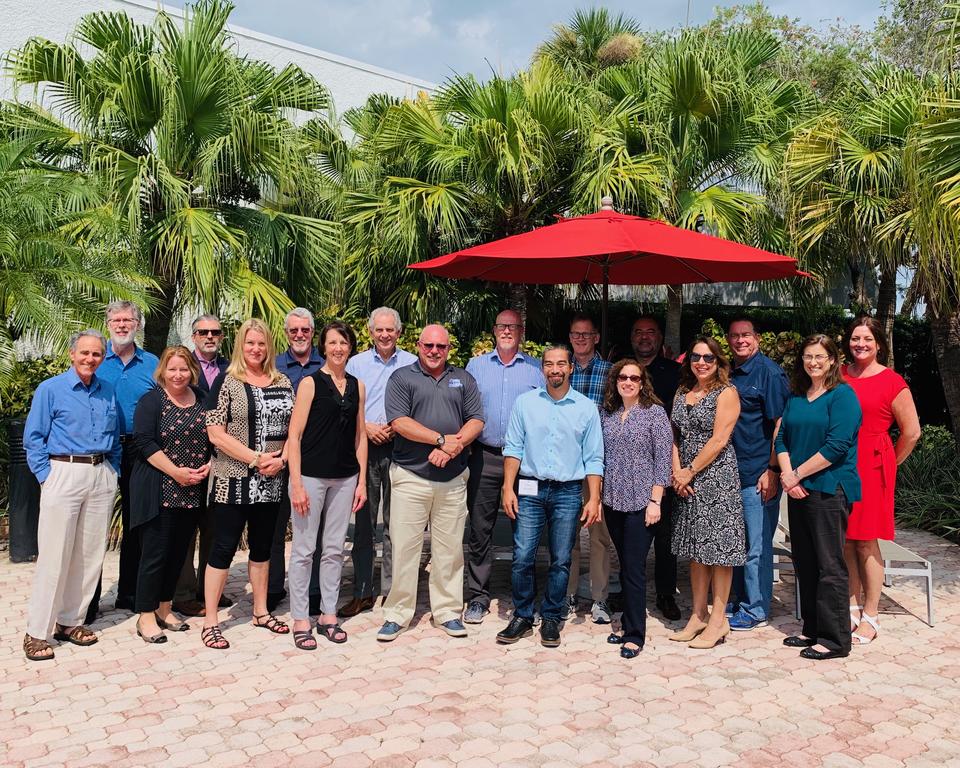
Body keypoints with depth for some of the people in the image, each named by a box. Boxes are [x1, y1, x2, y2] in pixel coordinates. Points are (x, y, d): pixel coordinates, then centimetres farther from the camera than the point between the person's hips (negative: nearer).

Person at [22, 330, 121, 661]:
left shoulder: (108, 392, 12)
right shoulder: (50, 389, -1)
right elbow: (33, 438, -2)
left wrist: (113, 472, 10)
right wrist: (47, 476, -9)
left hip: (102, 476, 5)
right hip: (64, 474, -4)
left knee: (91, 554, 7)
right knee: (54, 555, -4)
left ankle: (70, 621, 19)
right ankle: (37, 632, 5)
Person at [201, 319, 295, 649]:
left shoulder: (283, 383, 9)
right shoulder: (226, 382, -4)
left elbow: (294, 428, 9)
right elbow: (216, 434, -11)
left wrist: (281, 459, -8)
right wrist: (256, 458, -16)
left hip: (271, 482, 5)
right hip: (233, 481, -4)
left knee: (262, 546, 15)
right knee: (223, 548, 0)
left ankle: (261, 612, 28)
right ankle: (210, 622, 10)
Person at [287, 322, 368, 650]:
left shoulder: (357, 386, 10)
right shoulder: (311, 383, -4)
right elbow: (294, 435, -8)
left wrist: (362, 481, 8)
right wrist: (296, 484, -13)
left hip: (345, 478, 5)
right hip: (311, 475, -4)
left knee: (334, 549, 11)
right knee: (304, 549, 2)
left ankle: (328, 615, 22)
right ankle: (300, 620, 13)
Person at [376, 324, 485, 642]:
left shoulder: (463, 379, 13)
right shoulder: (401, 378, 3)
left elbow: (476, 420, 4)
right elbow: (399, 421, -9)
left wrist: (452, 448, -12)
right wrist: (442, 440, -14)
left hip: (453, 479, 3)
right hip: (410, 477, -2)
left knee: (449, 548, 8)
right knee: (404, 547, 0)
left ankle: (447, 611, 19)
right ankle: (396, 614, 11)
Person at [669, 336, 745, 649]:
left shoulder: (726, 393, -6)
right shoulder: (682, 393, 13)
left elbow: (719, 440, -13)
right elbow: (674, 436, 10)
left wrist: (690, 471, -12)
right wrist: (677, 472, -4)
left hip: (717, 475, -6)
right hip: (687, 480, 7)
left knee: (718, 545, -2)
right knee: (695, 547, 11)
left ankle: (718, 620, 7)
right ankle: (698, 615, 21)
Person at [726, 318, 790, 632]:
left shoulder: (769, 372, -9)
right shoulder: (730, 374, 13)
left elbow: (780, 425, -12)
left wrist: (772, 470, -17)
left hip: (759, 475, -7)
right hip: (732, 473, 7)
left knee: (757, 546, 1)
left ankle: (756, 610, 13)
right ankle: (739, 601, 28)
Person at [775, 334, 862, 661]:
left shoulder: (842, 395, -7)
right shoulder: (796, 397, 14)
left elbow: (836, 446, -16)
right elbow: (782, 439, 10)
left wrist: (797, 474, -12)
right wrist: (788, 476, -6)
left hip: (829, 489, -7)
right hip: (798, 490, 7)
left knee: (829, 566, -2)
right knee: (805, 563, 13)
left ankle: (834, 639, 7)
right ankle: (813, 629, 25)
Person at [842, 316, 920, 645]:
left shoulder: (892, 381, -3)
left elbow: (911, 432, 2)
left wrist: (890, 463, 6)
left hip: (871, 469, -4)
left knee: (866, 542, -1)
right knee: (844, 541, 7)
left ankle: (870, 616, 11)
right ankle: (853, 606, 21)